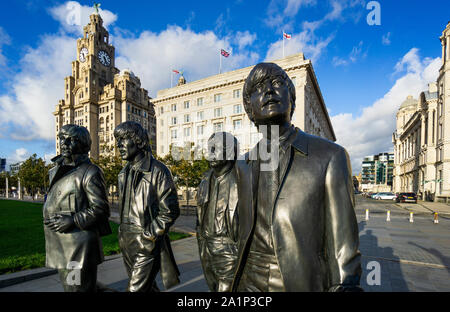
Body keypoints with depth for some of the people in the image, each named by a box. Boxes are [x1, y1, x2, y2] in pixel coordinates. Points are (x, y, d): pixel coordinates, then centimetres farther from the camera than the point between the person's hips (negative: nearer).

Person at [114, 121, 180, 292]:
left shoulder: (158, 170, -15)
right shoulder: (124, 173, 9)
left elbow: (170, 211, -16)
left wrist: (148, 236, -14)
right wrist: (123, 235, 14)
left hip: (147, 245, -7)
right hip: (127, 245, 7)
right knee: (147, 286, 21)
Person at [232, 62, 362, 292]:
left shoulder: (330, 156, -12)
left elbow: (342, 245, -9)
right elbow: (244, 234, 8)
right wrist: (233, 282, 13)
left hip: (302, 282, -3)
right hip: (249, 283, 4)